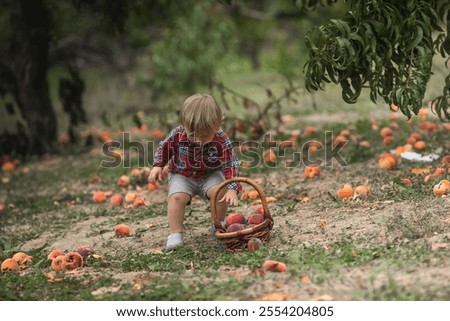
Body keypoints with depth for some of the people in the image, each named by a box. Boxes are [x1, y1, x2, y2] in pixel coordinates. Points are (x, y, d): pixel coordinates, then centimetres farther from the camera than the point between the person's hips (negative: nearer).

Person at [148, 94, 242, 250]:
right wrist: (158, 166, -5)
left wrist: (232, 189, -35)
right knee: (177, 197, -26)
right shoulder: (177, 135, -24)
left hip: (210, 175, 0)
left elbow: (231, 164, -26)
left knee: (222, 192, -24)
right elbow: (164, 148, -2)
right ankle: (175, 234, -17)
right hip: (182, 175, 0)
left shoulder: (222, 140, -26)